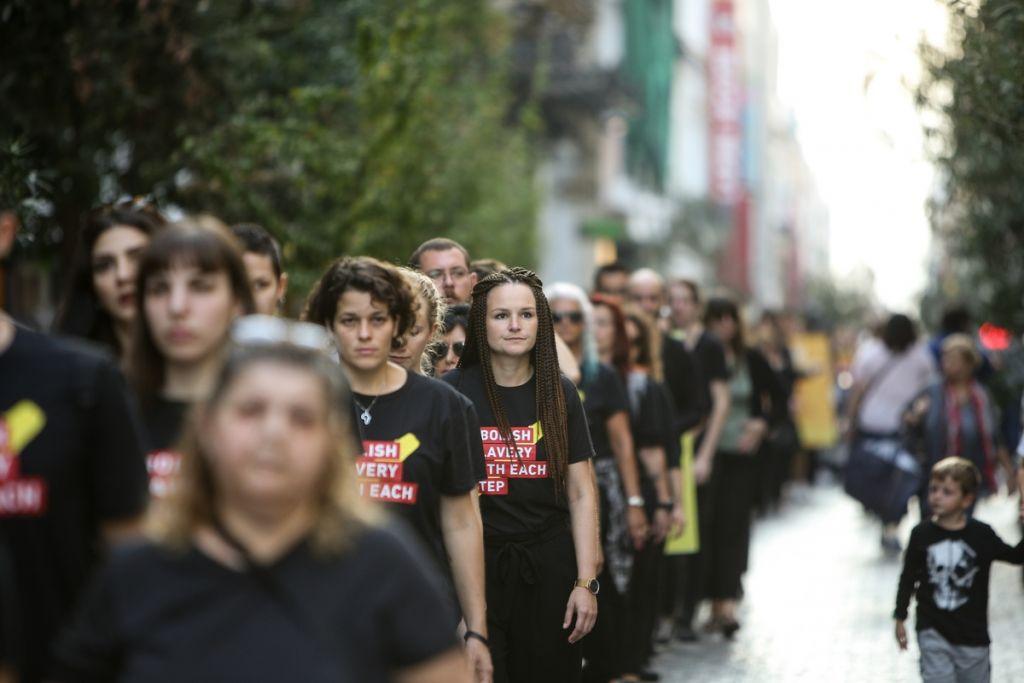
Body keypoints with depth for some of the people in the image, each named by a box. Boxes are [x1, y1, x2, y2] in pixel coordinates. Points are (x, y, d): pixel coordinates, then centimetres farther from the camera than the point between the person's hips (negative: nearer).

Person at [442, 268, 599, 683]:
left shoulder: (559, 394, 4)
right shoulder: (452, 393, -3)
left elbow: (581, 494, 4)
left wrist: (586, 582, -1)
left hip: (549, 566, 2)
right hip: (476, 560, -2)